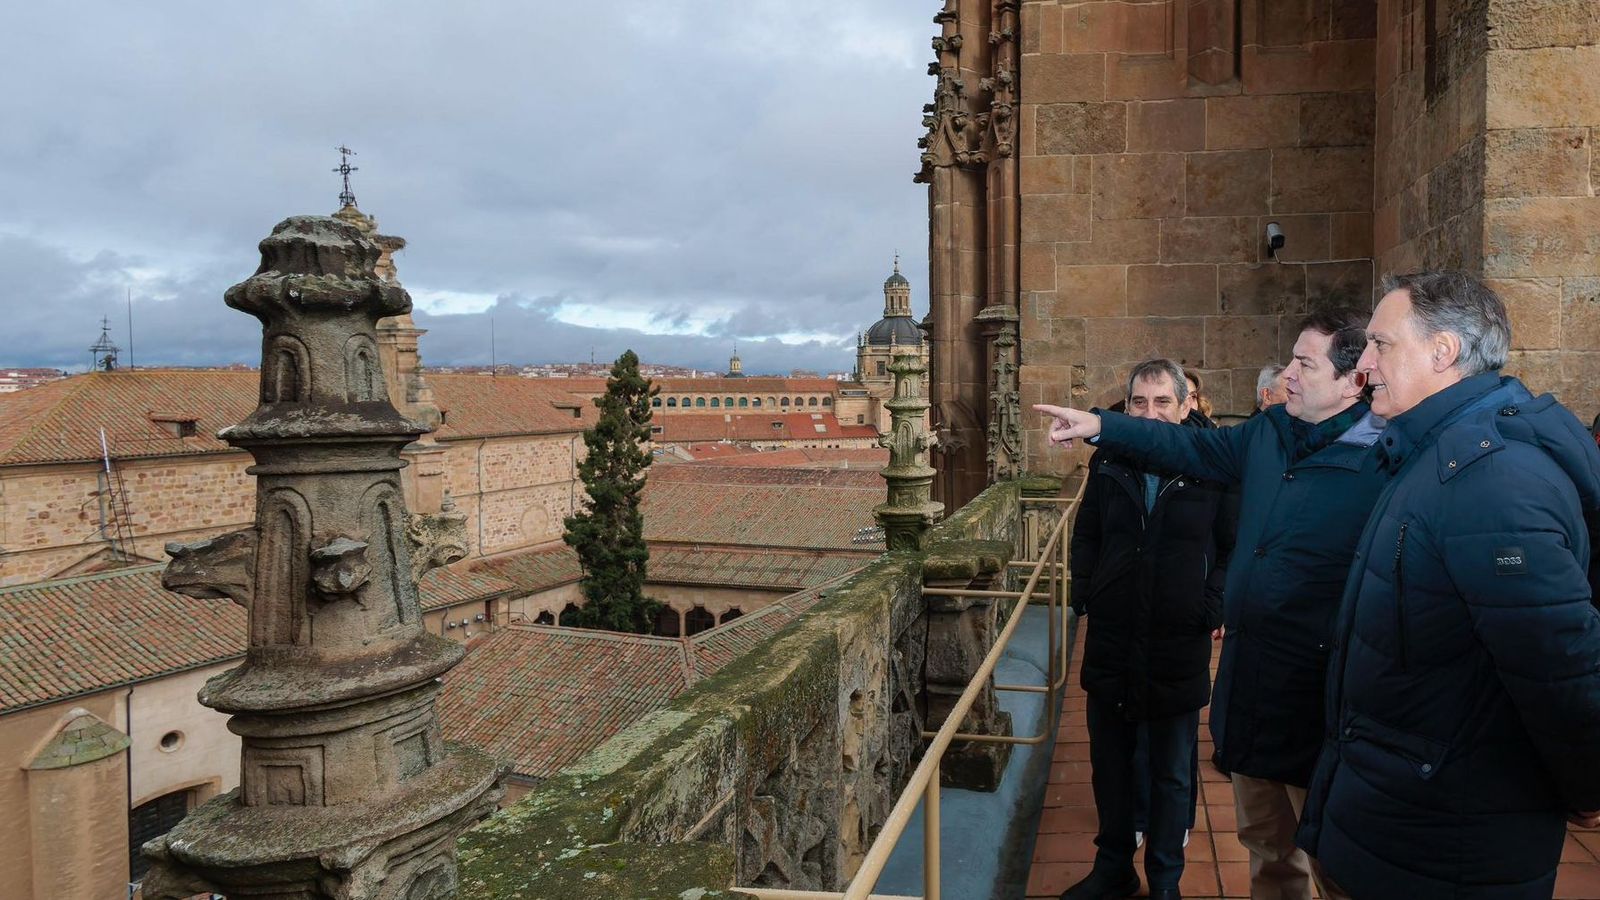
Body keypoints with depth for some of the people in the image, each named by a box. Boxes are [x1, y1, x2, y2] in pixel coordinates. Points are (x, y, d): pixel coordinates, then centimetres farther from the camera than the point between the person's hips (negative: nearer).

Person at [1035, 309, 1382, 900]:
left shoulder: (1383, 465, -18)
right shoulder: (1269, 432, 4)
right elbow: (1190, 448, 18)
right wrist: (1101, 427, 14)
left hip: (1316, 702, -7)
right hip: (1250, 686, 7)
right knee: (1266, 847, 24)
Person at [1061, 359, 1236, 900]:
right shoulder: (1107, 465, 1)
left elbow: (1235, 547, -2)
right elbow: (1085, 537, 11)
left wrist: (1213, 605, -10)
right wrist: (1085, 591, 2)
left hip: (1179, 651, -3)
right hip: (1110, 647, 3)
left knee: (1171, 775, 14)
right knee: (1110, 767, 17)